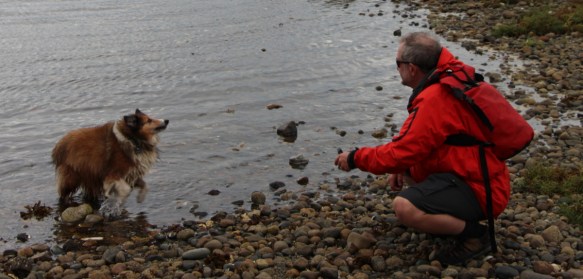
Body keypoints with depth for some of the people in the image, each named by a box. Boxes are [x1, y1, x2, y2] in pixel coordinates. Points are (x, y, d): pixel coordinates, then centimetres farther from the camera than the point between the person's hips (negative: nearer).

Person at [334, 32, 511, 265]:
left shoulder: (434, 99, -26)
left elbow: (402, 153, -23)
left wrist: (355, 158, -9)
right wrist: (400, 166, 6)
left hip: (479, 190, -10)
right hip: (470, 171, 10)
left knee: (404, 207, -29)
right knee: (408, 164, 19)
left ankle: (474, 234, -7)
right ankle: (453, 217, 15)